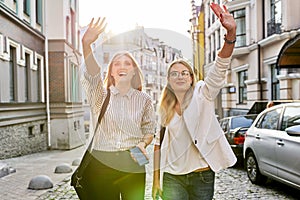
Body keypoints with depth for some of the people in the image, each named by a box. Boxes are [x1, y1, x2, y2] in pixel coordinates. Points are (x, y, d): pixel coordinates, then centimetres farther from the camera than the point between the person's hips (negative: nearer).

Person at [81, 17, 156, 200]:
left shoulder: (144, 100, 6)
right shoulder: (101, 95, 2)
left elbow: (149, 130, 12)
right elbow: (91, 74, -17)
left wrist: (143, 144, -10)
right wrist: (86, 44, -34)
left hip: (133, 166, 1)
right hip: (101, 164, 0)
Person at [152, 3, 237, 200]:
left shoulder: (202, 94, -4)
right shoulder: (164, 108, 5)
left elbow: (221, 67, -18)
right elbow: (159, 143, 10)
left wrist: (231, 32, -32)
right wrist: (156, 178, 8)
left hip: (202, 176, -1)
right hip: (172, 178, 2)